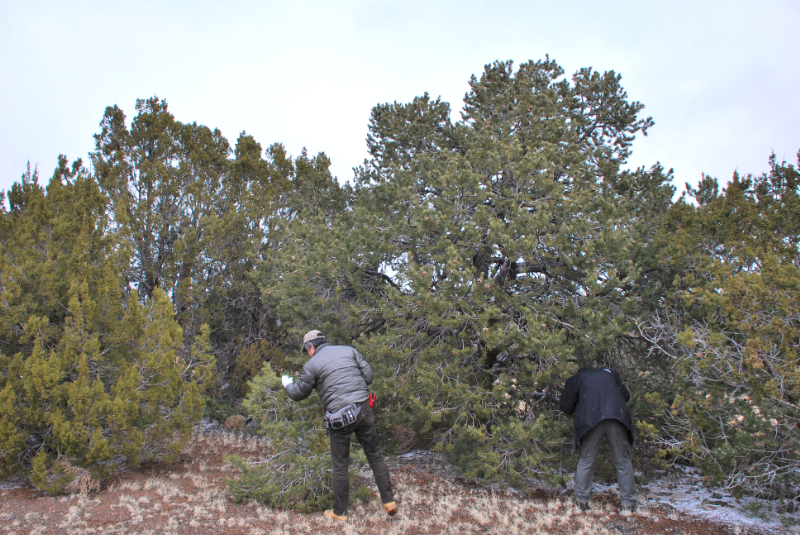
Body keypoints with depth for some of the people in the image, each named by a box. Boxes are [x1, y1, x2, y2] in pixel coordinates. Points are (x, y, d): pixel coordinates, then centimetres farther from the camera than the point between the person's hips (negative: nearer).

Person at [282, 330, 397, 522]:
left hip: (340, 418, -3)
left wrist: (287, 384, 31)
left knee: (340, 466, 10)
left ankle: (339, 512, 23)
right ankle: (389, 501, 22)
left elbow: (298, 394, 10)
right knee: (375, 456, 16)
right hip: (364, 410, 4)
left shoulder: (311, 365, 0)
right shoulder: (349, 350, 10)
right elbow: (369, 376, 8)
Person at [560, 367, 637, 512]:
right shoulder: (609, 374, 29)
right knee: (623, 461, 8)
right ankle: (629, 503, 10)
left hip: (591, 420, -1)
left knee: (586, 461, 9)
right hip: (617, 418, 1)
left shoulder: (575, 379, 23)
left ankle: (581, 500, 9)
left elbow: (566, 406, 16)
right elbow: (626, 395, 26)